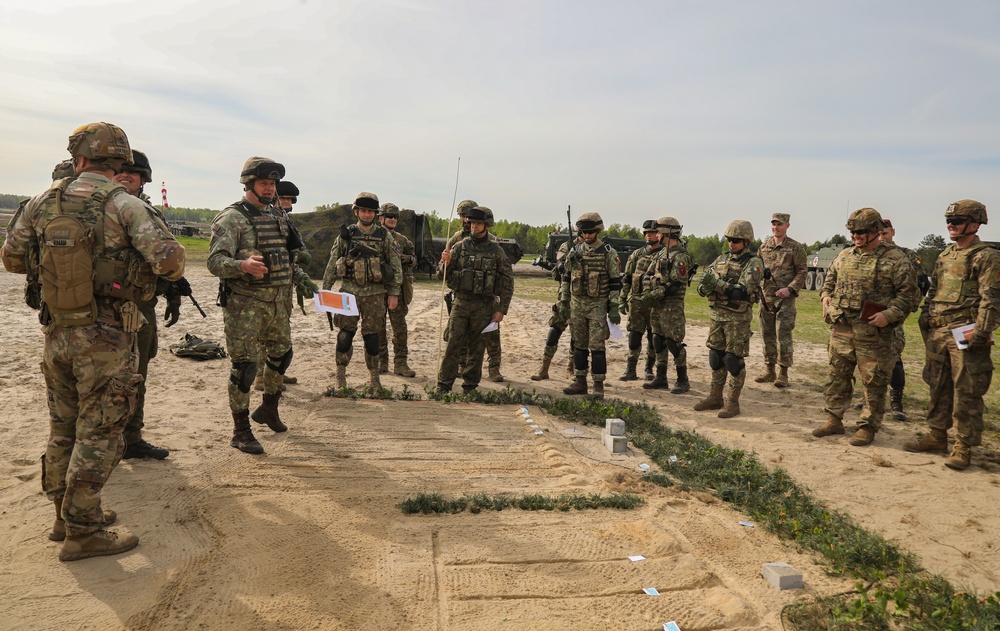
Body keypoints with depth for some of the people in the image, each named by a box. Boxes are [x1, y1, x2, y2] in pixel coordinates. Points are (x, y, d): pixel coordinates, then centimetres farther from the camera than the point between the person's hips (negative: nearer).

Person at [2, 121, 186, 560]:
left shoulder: (42, 203, 3)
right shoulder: (125, 206, -12)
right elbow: (170, 260, -23)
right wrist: (168, 267, 0)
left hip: (57, 332, 6)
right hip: (106, 338, -5)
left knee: (64, 429, 19)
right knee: (98, 434, 4)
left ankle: (67, 514, 33)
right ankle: (83, 532, 12)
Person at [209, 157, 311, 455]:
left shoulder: (279, 215, 12)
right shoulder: (231, 217, -10)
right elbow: (215, 261, -20)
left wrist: (298, 277, 19)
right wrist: (243, 265, -38)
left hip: (278, 301, 7)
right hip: (244, 304, -7)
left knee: (282, 354, 17)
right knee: (244, 364, -5)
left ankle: (268, 409, 39)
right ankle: (240, 432, 7)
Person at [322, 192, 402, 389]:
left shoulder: (384, 236, 4)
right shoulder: (346, 234, 5)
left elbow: (396, 266, 4)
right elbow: (332, 264, 8)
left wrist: (394, 293, -1)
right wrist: (325, 290, 4)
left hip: (375, 293, 0)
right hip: (349, 291, 0)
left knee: (372, 336, 5)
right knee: (345, 334, -2)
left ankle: (374, 376, 19)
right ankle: (340, 375, 13)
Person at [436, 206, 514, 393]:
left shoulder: (496, 251, 1)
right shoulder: (460, 246, 4)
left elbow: (508, 282, 3)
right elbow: (446, 276, 8)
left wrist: (501, 309, -2)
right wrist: (446, 263, -14)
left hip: (484, 306, -1)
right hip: (461, 302, 1)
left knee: (477, 347, 7)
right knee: (453, 344, -2)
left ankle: (470, 386, 18)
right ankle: (444, 385, 4)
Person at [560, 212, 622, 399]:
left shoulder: (609, 253, -5)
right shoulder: (575, 252, 7)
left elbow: (615, 282, -6)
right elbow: (566, 278, 13)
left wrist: (614, 308, -11)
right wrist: (563, 302, 9)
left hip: (598, 306, -4)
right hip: (577, 305, 5)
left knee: (597, 346, -5)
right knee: (579, 345, 10)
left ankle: (599, 385, 3)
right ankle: (580, 382, 19)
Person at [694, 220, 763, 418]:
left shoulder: (753, 263, -8)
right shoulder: (722, 259, 11)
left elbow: (743, 291, -20)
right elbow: (703, 287, 10)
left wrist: (719, 284, -27)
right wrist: (705, 286, -13)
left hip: (738, 317, -6)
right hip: (717, 314, 6)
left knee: (734, 359, -2)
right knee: (716, 357, 12)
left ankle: (733, 402, 8)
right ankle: (715, 397, 23)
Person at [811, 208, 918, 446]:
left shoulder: (895, 259, -6)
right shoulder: (844, 256, 11)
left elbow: (908, 293, -7)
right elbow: (830, 278, 26)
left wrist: (889, 315, -18)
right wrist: (826, 295, 7)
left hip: (873, 333, -5)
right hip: (841, 329, 5)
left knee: (873, 382, 3)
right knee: (837, 377, 12)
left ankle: (868, 427, 14)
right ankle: (834, 419, 23)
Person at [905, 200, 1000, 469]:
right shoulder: (944, 256, 17)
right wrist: (925, 322, 16)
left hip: (964, 334, -7)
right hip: (937, 333, 8)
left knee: (966, 392, -2)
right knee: (938, 387, 14)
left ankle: (964, 447, 5)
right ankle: (937, 436, 25)